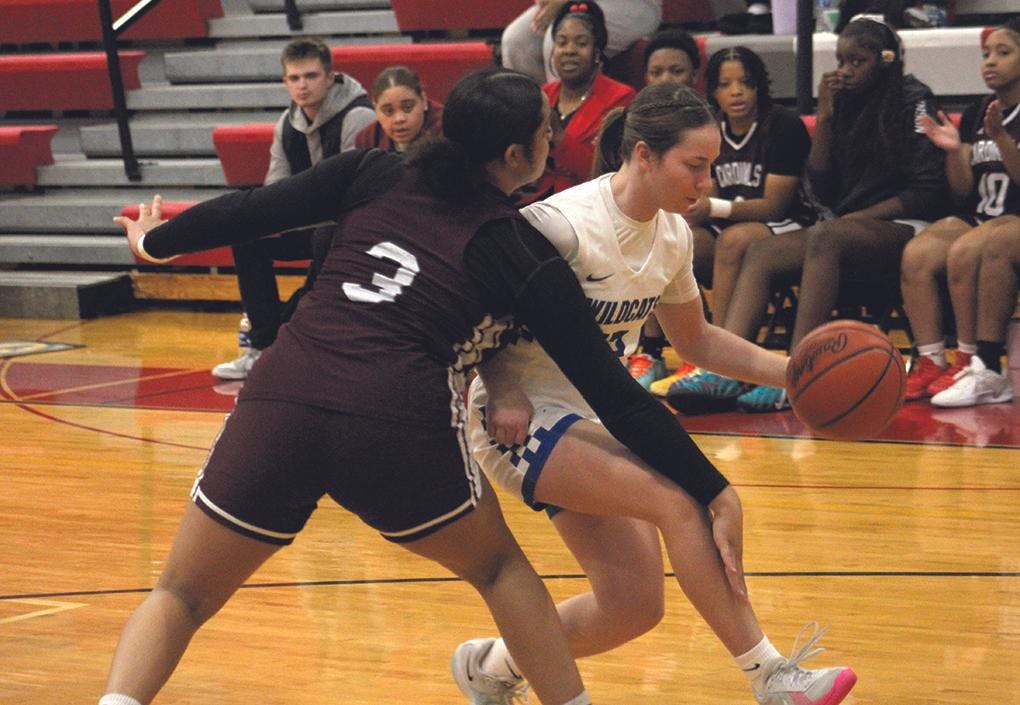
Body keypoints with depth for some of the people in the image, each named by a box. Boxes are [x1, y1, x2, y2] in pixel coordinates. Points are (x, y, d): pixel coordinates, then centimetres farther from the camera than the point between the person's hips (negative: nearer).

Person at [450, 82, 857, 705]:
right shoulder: (563, 224, -21)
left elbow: (695, 339, 15)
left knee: (635, 606, 1)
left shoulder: (672, 234, 2)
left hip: (597, 417, 8)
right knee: (685, 499, -27)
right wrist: (502, 391, -27)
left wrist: (792, 372, 2)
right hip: (522, 419, -8)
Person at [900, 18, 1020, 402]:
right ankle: (930, 363, -23)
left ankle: (968, 362, -22)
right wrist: (953, 151, -7)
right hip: (975, 216, 6)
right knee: (916, 254, -24)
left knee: (964, 252, -35)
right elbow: (964, 191, 11)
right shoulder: (975, 114, 15)